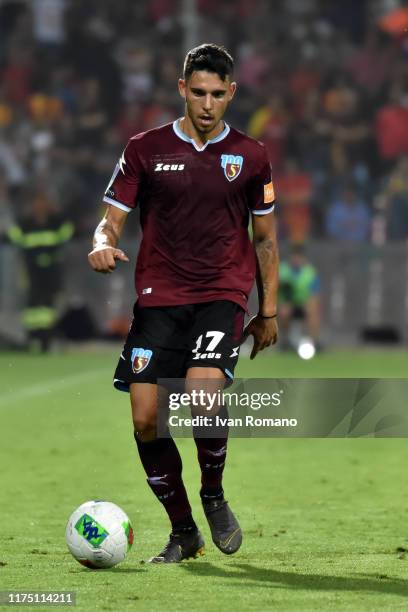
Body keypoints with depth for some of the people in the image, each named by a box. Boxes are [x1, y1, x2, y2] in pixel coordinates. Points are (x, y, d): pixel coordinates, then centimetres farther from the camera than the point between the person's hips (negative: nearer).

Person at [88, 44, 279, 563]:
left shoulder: (250, 156, 7)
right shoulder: (146, 150, 4)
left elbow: (264, 237, 15)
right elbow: (112, 219, 4)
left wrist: (268, 312, 12)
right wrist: (103, 244, -20)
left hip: (222, 293, -1)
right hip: (159, 297, 1)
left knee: (203, 390, -26)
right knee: (146, 418, -8)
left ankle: (214, 496, 1)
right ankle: (182, 532, 12)